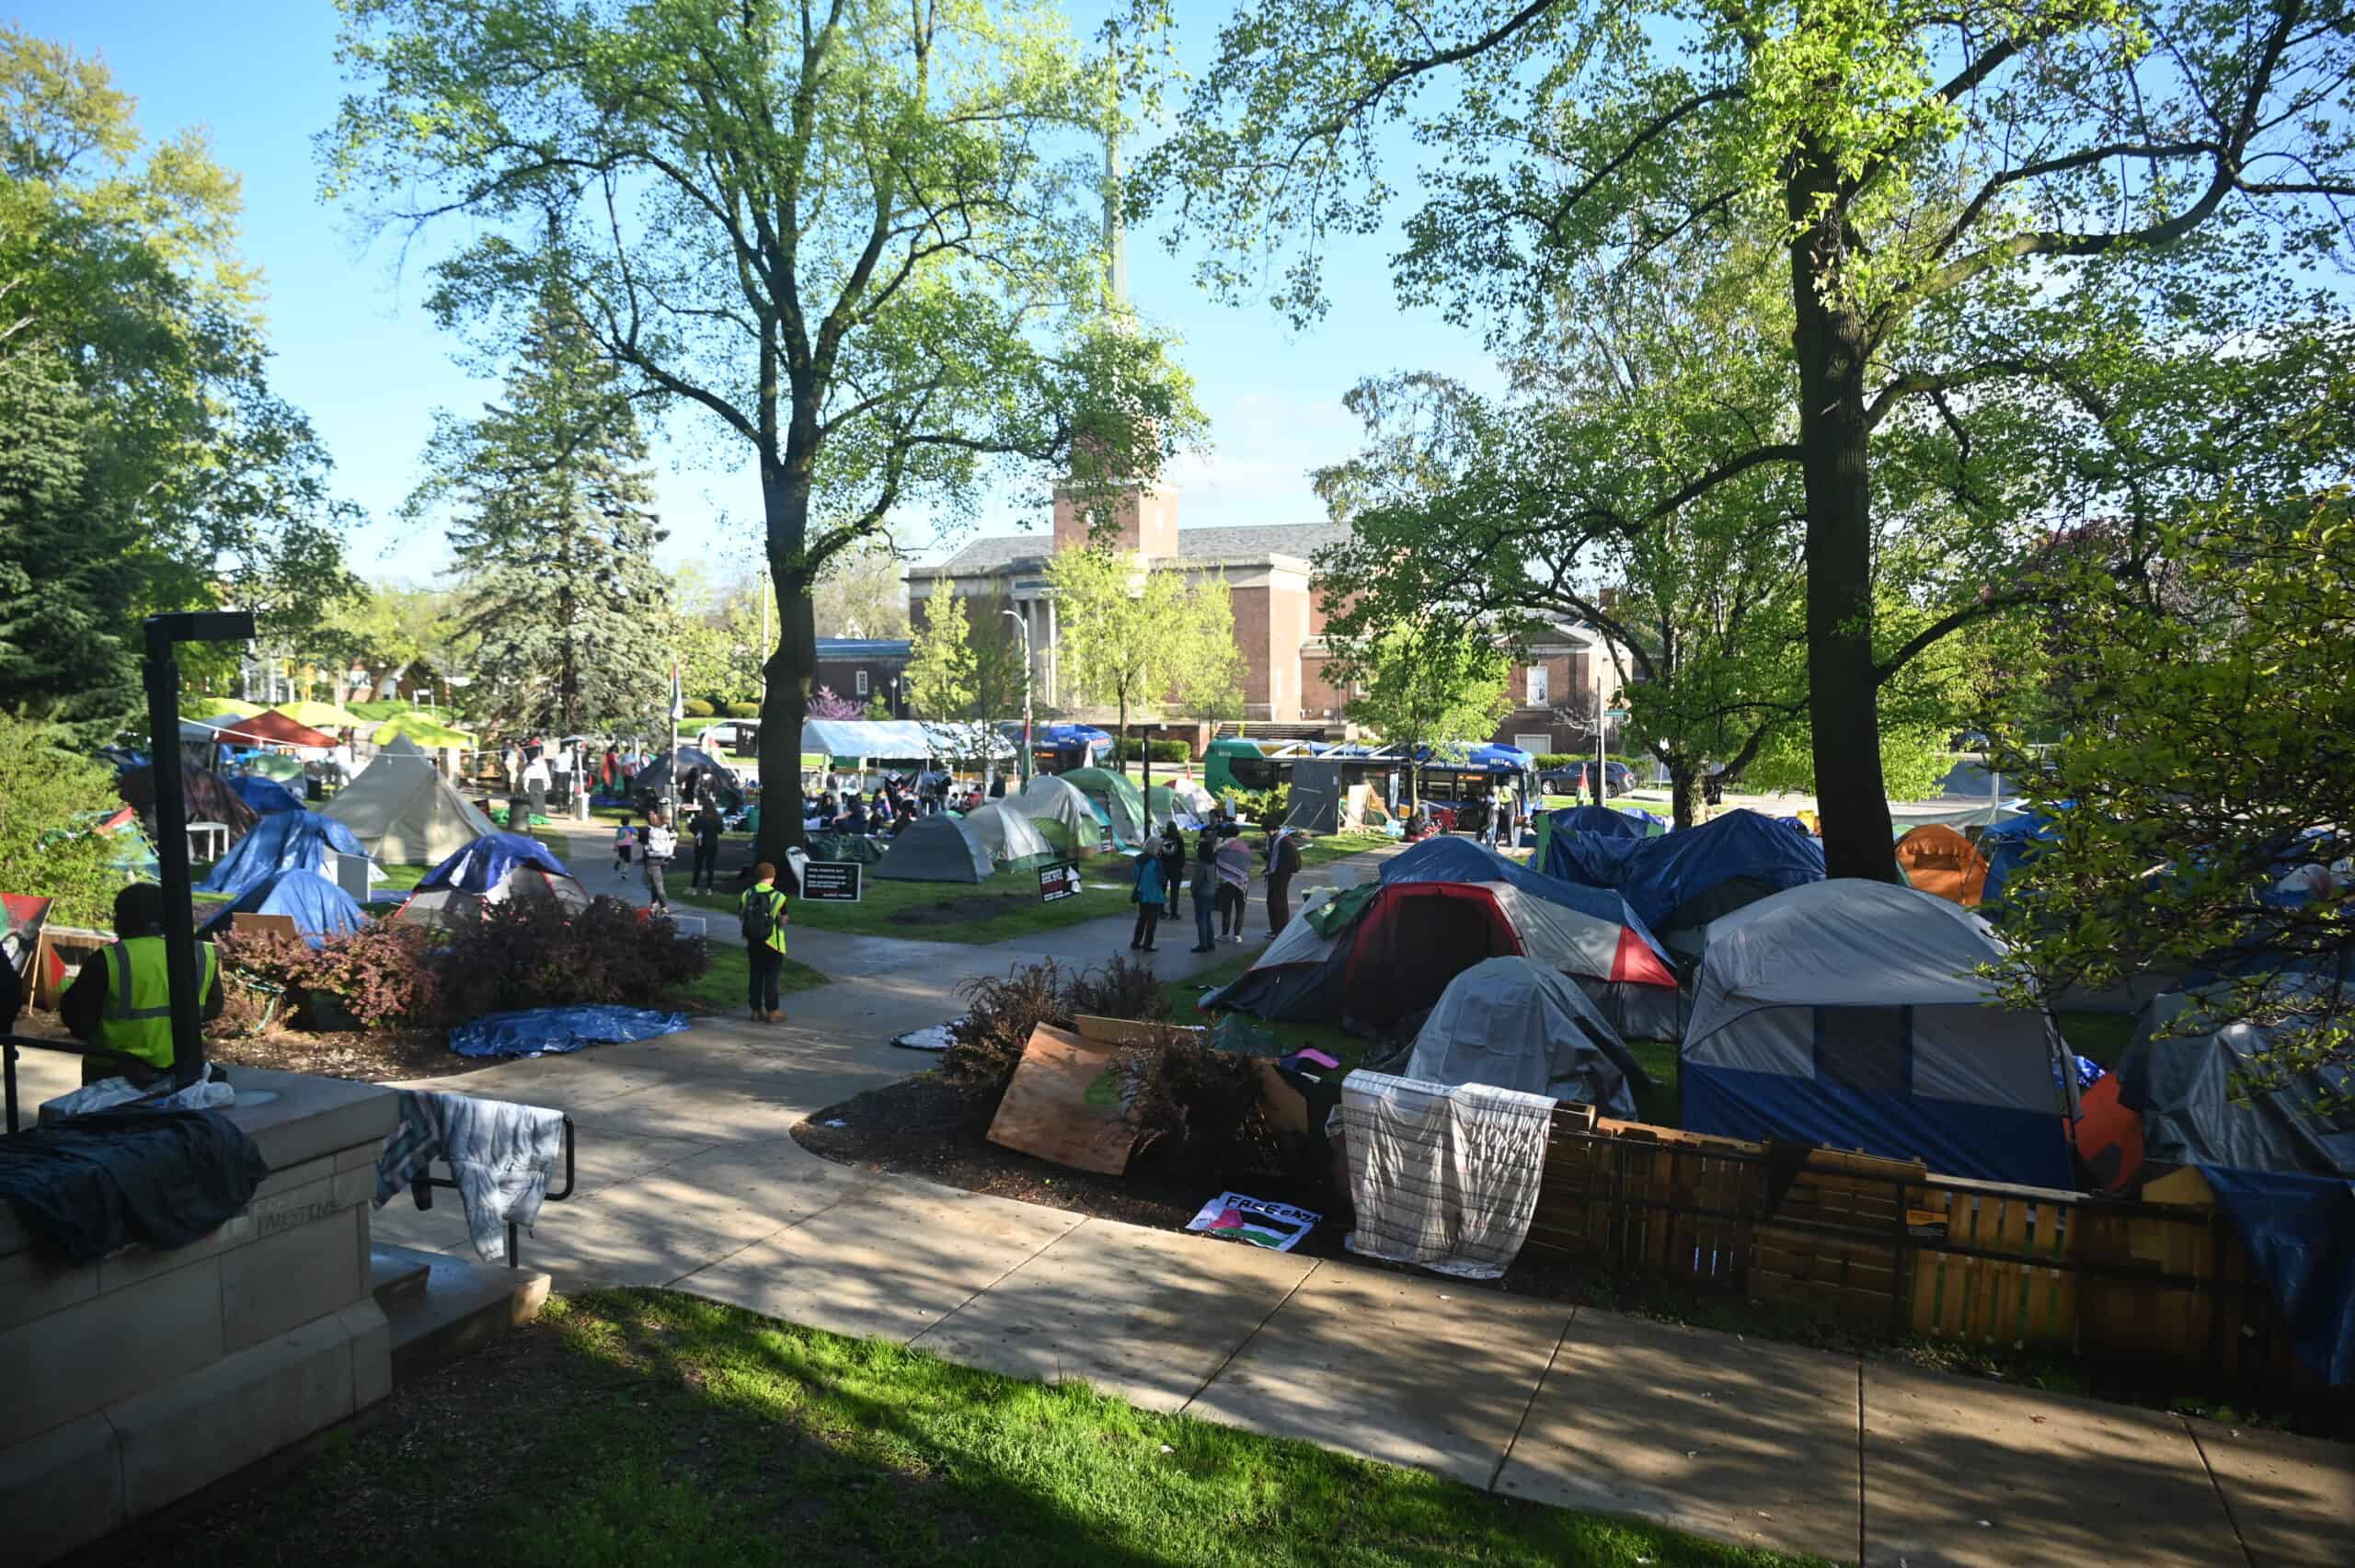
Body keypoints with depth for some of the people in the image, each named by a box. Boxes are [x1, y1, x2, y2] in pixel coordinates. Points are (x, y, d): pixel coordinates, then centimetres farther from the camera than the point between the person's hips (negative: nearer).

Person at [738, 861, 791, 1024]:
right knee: (771, 978, 4)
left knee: (755, 976, 13)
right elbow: (783, 921, -11)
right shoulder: (778, 897, -15)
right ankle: (772, 1012, 7)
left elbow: (740, 917, 5)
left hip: (752, 942, 4)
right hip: (772, 943, -4)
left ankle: (756, 1010, 17)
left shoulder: (747, 895, -2)